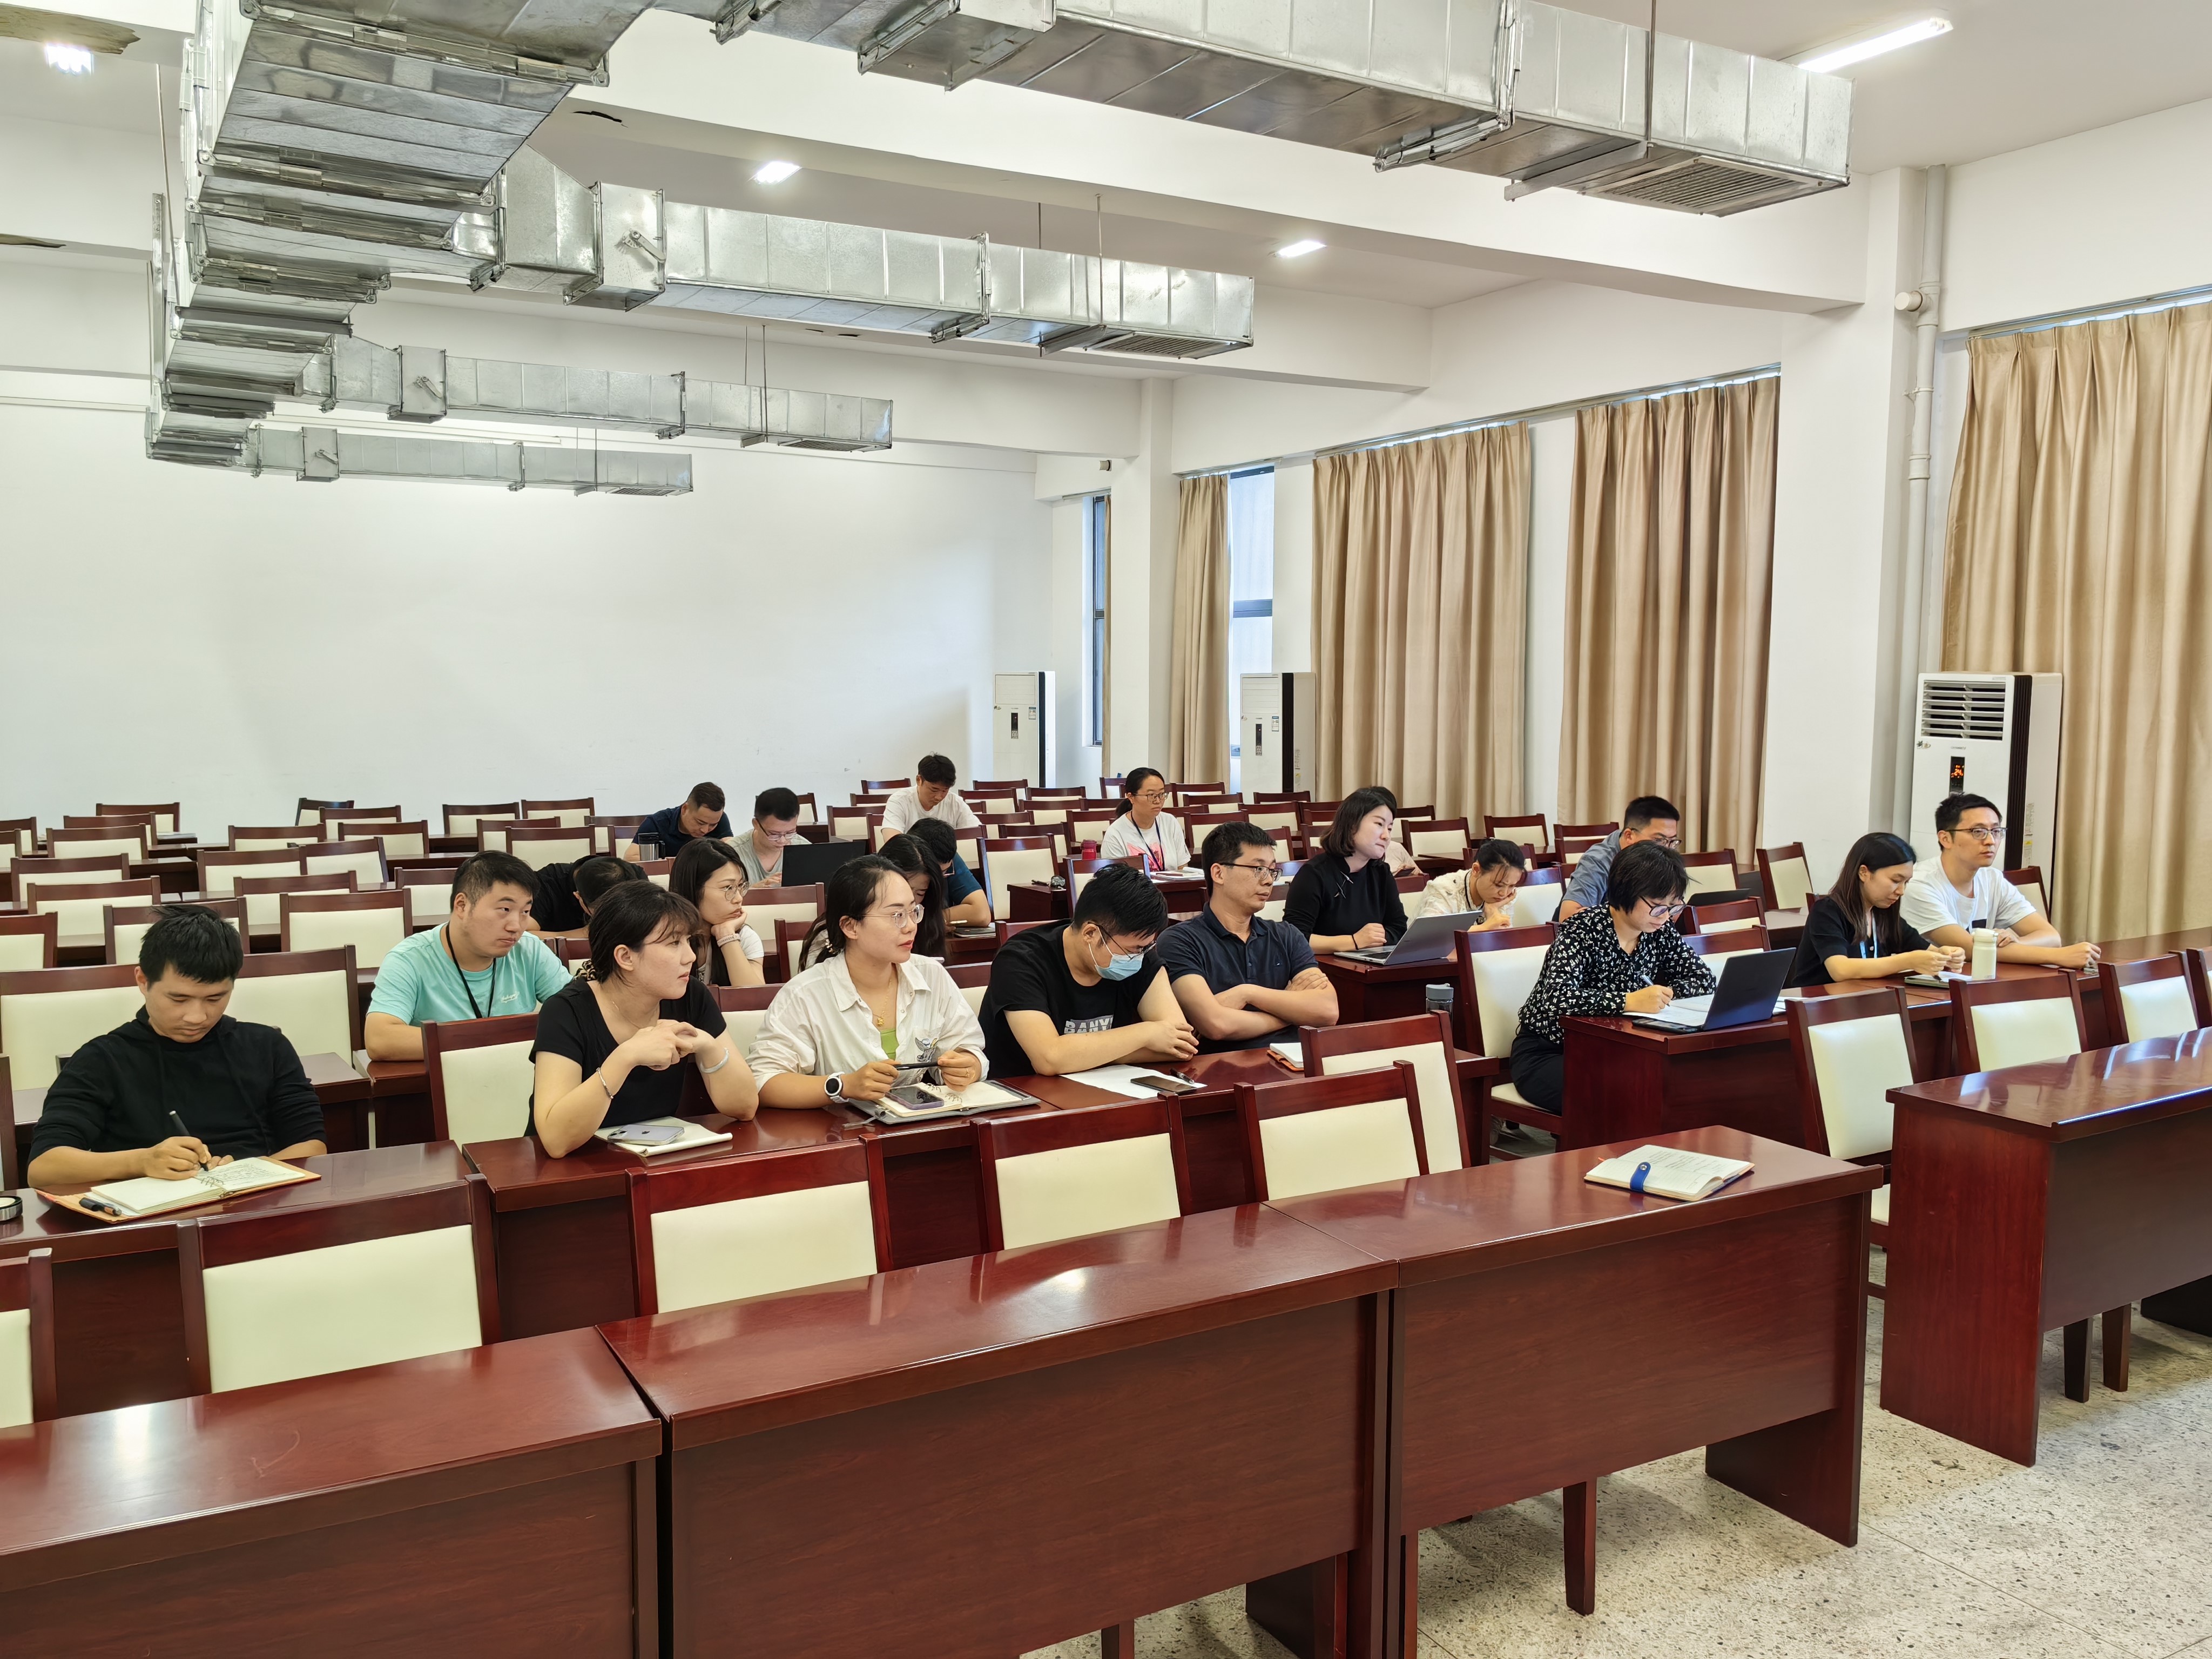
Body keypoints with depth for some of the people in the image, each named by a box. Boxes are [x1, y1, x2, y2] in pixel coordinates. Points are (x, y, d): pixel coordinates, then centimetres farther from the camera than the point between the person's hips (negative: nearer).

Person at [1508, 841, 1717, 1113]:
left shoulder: (1660, 931, -1)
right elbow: (1557, 998, -35)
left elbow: (1703, 977, 6)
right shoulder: (1582, 931, -21)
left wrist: (1664, 993, -14)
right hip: (1547, 1054, -7)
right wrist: (1629, 1001, -44)